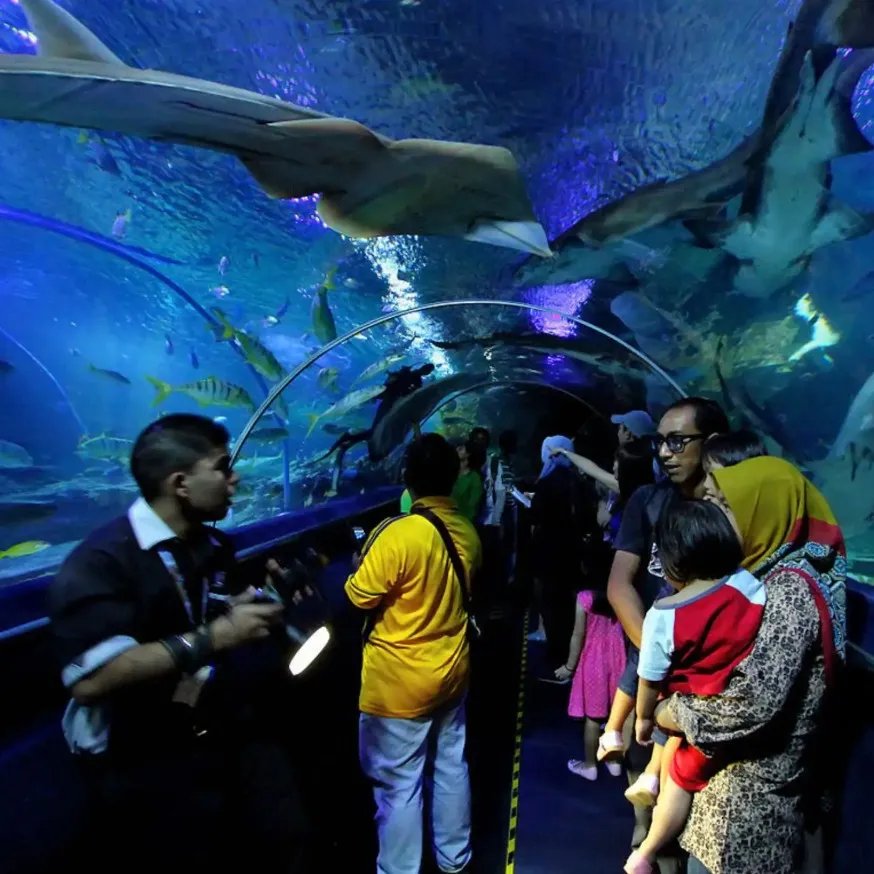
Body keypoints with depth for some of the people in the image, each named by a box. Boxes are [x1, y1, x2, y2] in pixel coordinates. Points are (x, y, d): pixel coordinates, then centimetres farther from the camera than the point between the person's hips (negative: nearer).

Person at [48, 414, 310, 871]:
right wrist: (213, 638, -30)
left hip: (226, 729, 7)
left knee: (288, 837, 14)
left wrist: (265, 597, -5)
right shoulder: (100, 561, -22)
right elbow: (90, 681, -31)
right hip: (144, 763, -7)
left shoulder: (213, 545, 3)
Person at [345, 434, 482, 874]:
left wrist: (366, 556, -1)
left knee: (399, 786, 11)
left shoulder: (399, 534, -27)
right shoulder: (467, 533, -4)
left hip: (400, 682, -7)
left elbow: (359, 596, -17)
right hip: (451, 671, 7)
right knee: (451, 767, 23)